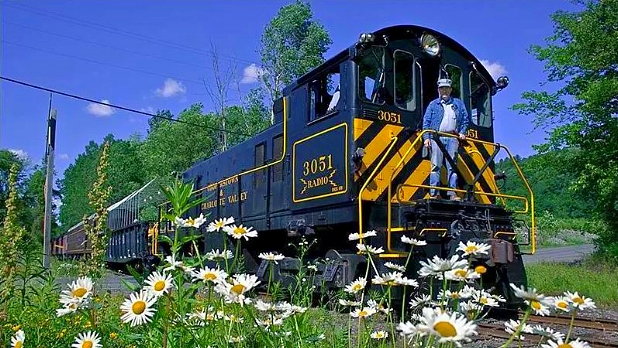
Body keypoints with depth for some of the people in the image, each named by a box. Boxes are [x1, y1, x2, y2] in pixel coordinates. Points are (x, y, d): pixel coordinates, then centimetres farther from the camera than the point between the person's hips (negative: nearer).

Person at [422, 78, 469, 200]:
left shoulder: (458, 103, 19)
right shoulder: (433, 104, 14)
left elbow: (465, 119, 17)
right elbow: (426, 122, 7)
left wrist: (462, 132, 2)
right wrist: (426, 137, -5)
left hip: (452, 138, 1)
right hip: (437, 137, -1)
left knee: (452, 166, -1)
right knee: (436, 166, -6)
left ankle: (452, 193, 0)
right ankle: (433, 193, -8)